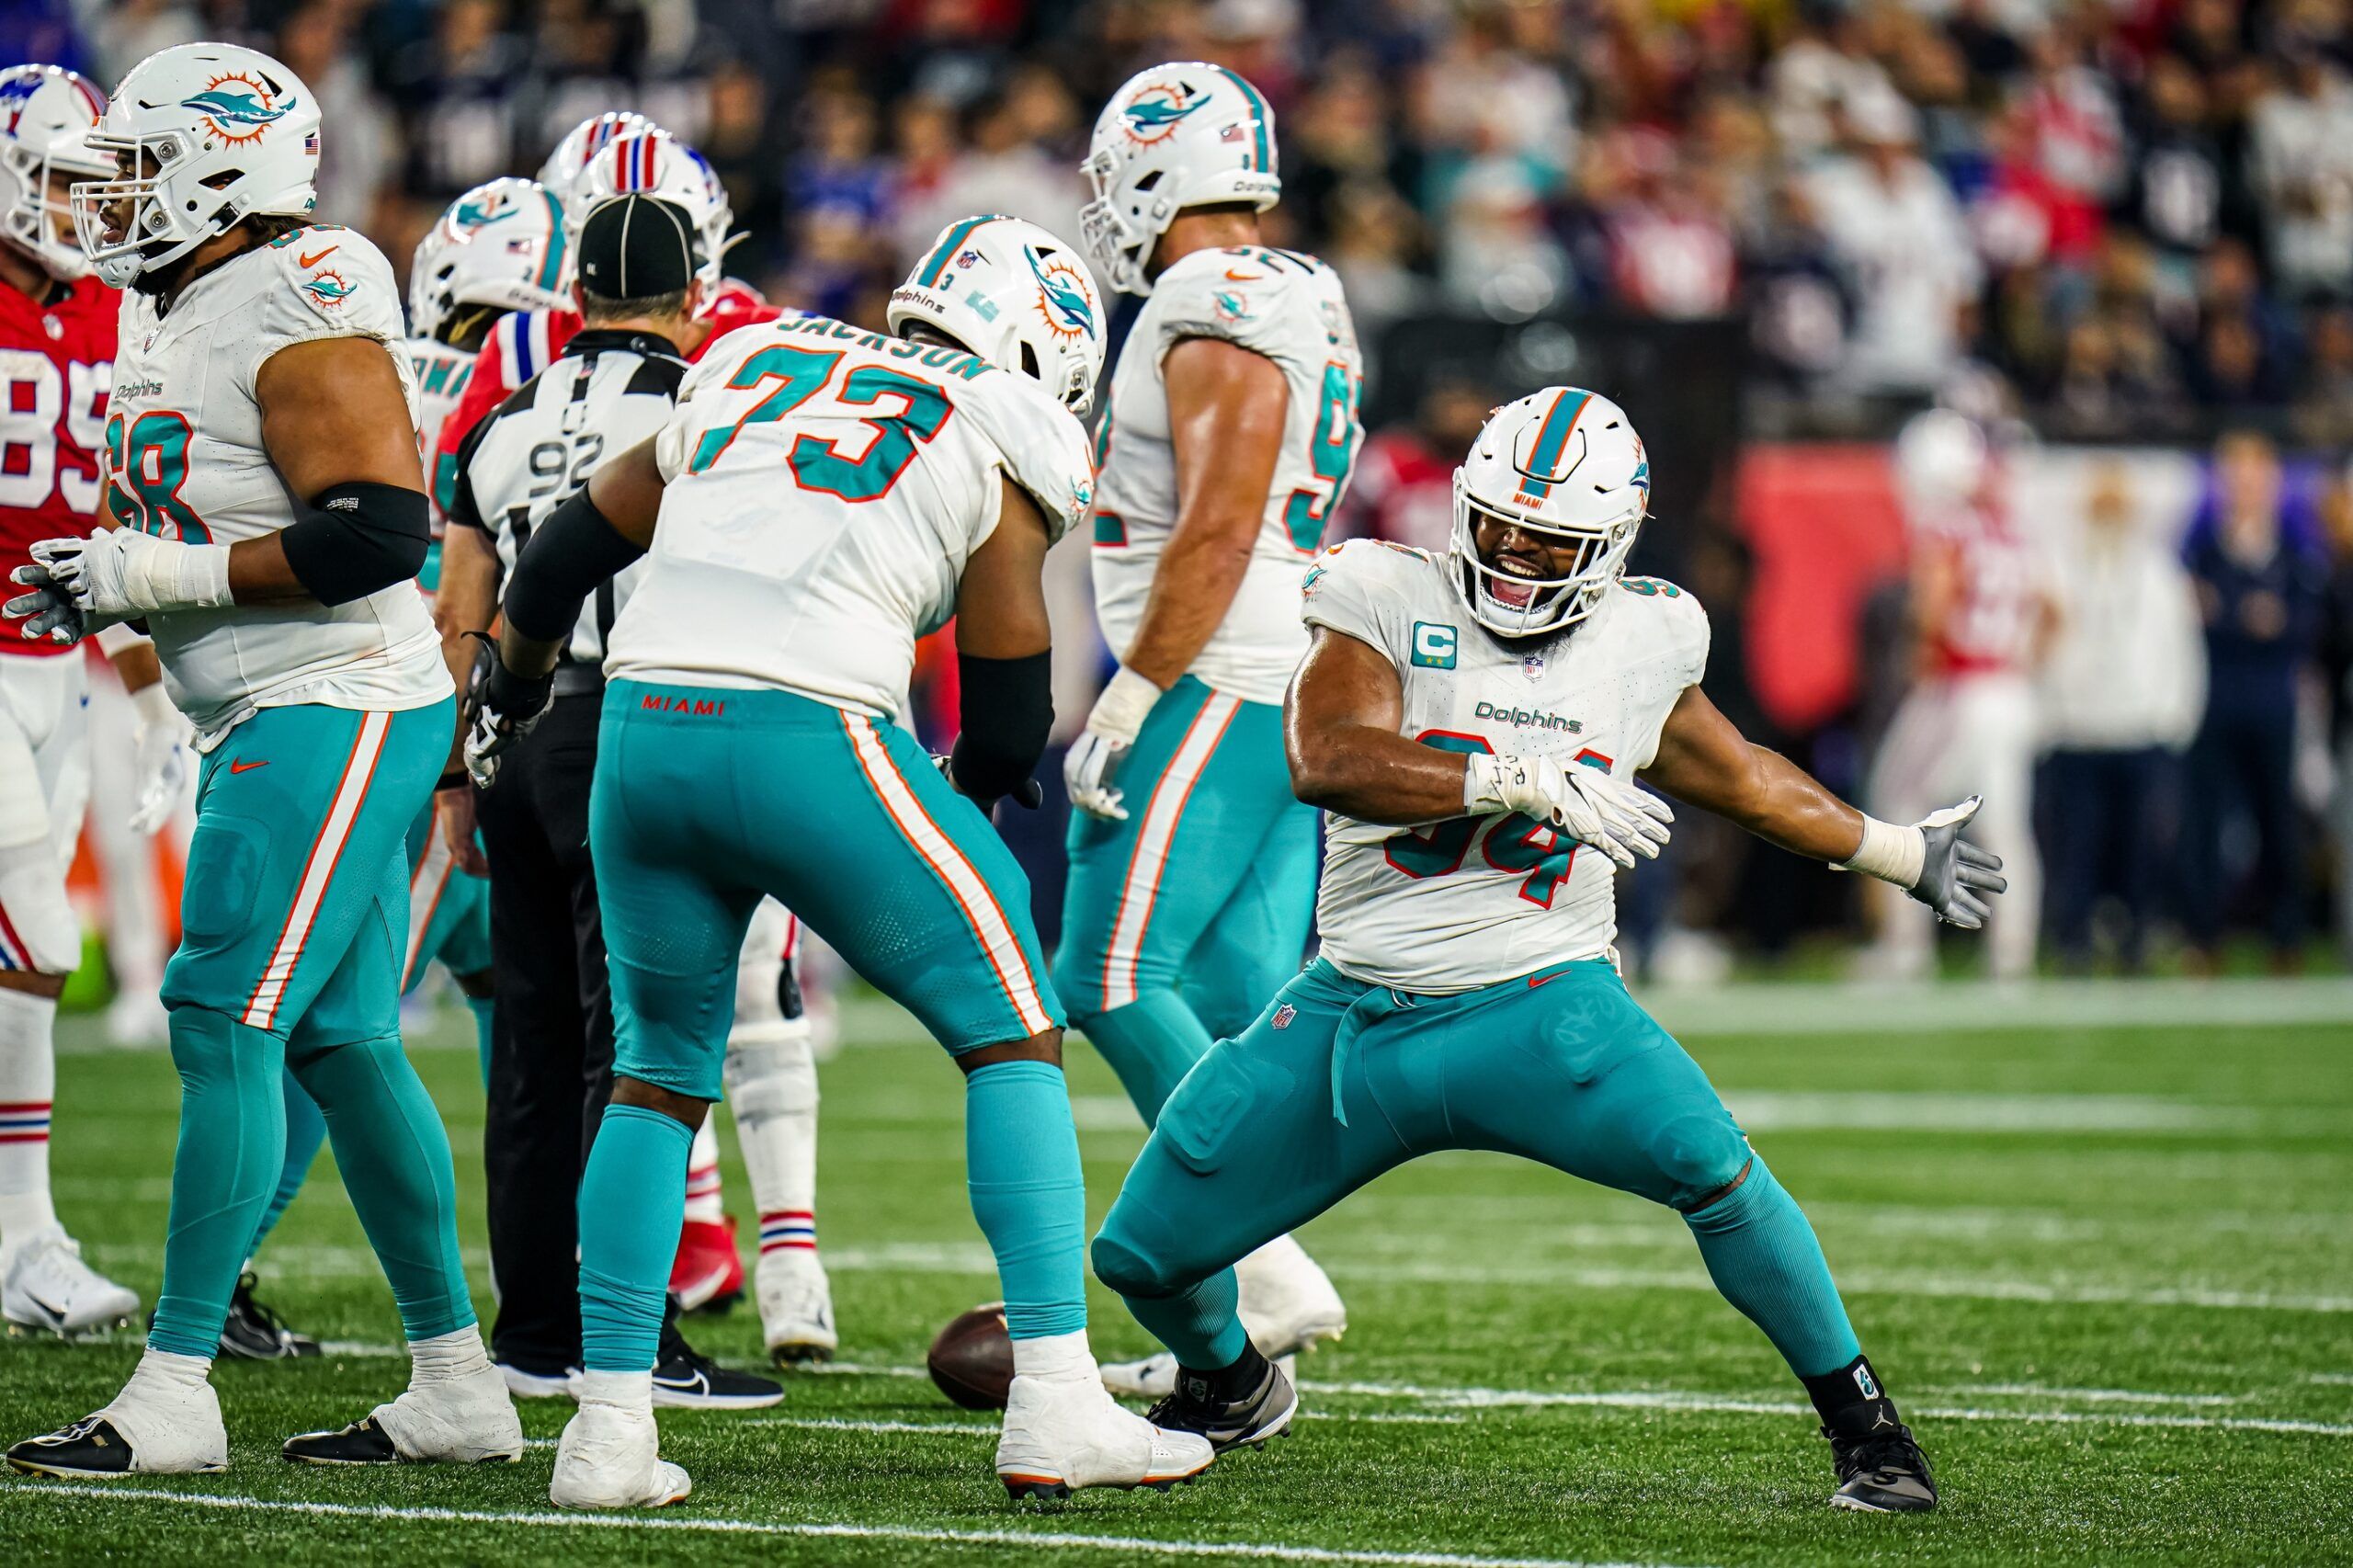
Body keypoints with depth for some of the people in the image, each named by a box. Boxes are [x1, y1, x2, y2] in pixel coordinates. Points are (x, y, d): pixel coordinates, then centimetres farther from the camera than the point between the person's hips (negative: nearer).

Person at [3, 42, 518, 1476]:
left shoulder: (298, 311, -15)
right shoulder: (174, 319, 15)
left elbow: (376, 534, -22)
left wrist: (149, 574, -20)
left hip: (337, 710, -10)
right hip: (274, 716, 10)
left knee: (225, 1026, -11)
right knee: (344, 1045, 11)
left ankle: (176, 1390, -9)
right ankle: (459, 1388, 17)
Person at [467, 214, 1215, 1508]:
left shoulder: (750, 373, 24)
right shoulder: (1002, 443, 9)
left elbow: (576, 542, 33)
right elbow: (1006, 710, 8)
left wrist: (511, 690, 50)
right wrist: (980, 789, 31)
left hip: (644, 724, 5)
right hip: (810, 733, -5)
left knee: (658, 1073, 21)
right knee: (1011, 1033, 9)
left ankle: (608, 1425, 13)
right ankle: (1055, 1406, 1)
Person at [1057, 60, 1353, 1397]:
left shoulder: (1216, 314, -13)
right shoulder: (1305, 307, 17)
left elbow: (1217, 533, -20)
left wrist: (1125, 703, -17)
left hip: (1215, 686, -10)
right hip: (1288, 699, 10)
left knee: (1112, 979, -9)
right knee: (1235, 1002, 6)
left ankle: (1271, 1280, -15)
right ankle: (1238, 1340, 4)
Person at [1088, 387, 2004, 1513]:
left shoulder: (1639, 647, 5)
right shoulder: (1391, 602, -4)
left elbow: (1740, 778, 25)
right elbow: (1326, 757, -22)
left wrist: (1901, 854, 35)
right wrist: (1519, 783, -29)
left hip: (1535, 1005, -1)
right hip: (1355, 1011, 1)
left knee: (1714, 1169, -28)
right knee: (1144, 1254, 0)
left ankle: (1863, 1427, -10)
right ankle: (1230, 1385, 37)